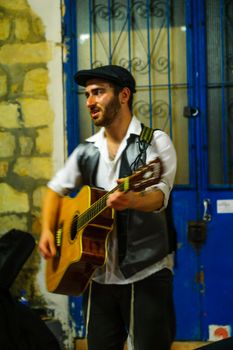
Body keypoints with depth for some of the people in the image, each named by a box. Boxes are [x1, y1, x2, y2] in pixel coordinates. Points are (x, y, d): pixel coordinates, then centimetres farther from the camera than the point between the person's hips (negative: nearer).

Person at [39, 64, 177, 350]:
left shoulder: (155, 142, -6)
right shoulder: (87, 151, 10)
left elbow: (160, 194, -20)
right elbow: (56, 187, 23)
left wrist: (133, 200, -42)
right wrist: (47, 231, 7)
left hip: (146, 275, -5)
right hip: (99, 275, 5)